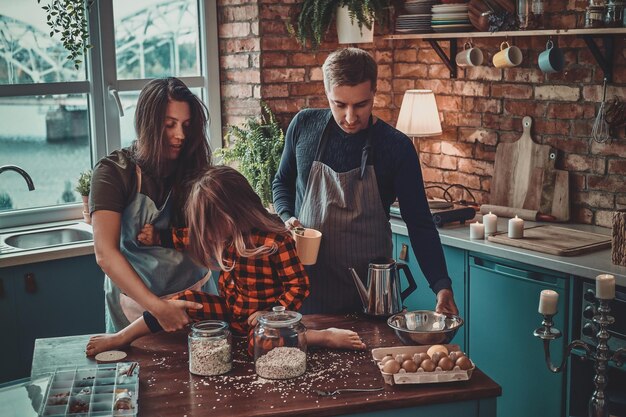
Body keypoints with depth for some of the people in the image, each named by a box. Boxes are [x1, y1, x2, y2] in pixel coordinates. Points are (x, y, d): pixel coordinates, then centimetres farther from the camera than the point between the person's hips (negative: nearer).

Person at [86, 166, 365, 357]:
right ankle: (118, 339, 2)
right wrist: (156, 237, 9)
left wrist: (273, 313, -24)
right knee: (183, 301, -7)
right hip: (230, 309, 8)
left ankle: (328, 337, -26)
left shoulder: (276, 240, -23)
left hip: (261, 314, -7)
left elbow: (299, 285, -18)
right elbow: (189, 239, 17)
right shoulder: (224, 235, 0)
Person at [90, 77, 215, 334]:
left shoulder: (193, 168, -5)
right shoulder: (114, 172, -15)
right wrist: (158, 308, -33)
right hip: (136, 301, -3)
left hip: (195, 294, 3)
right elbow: (105, 254, -24)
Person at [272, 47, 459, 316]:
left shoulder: (396, 147, -9)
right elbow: (282, 182, 14)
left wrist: (441, 285, -18)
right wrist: (286, 218, -6)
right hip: (306, 280, 2)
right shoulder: (304, 125, -2)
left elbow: (419, 224, -7)